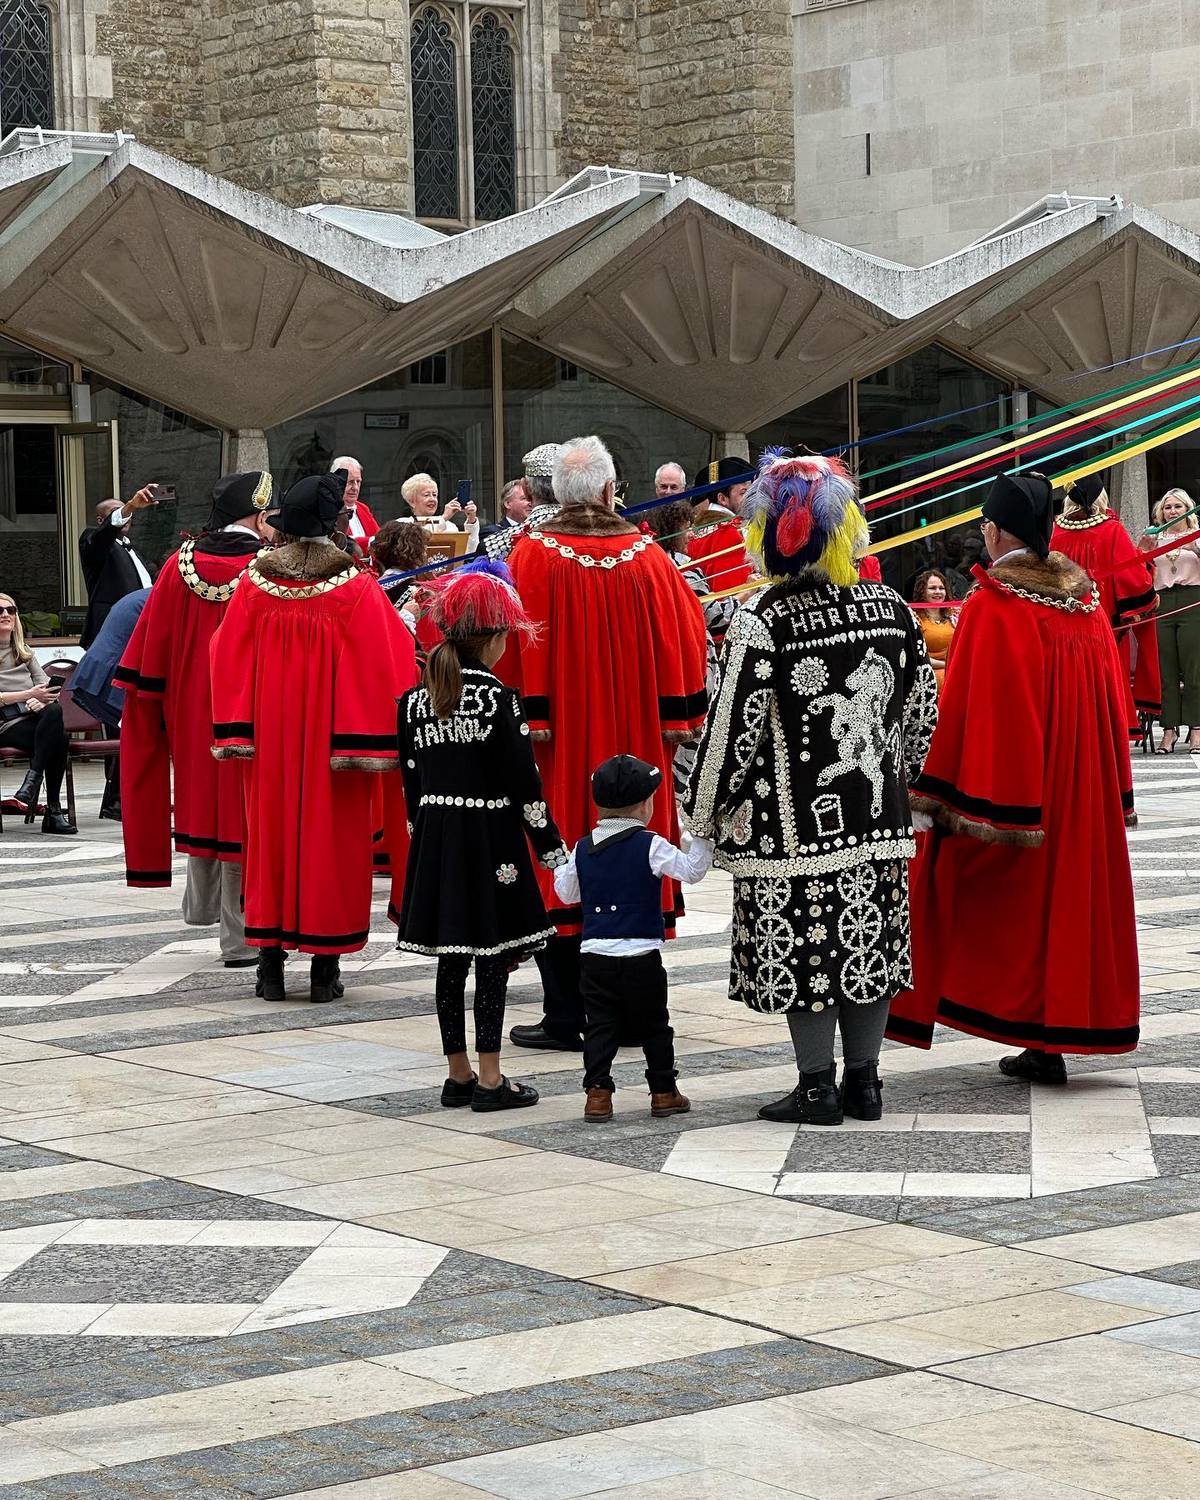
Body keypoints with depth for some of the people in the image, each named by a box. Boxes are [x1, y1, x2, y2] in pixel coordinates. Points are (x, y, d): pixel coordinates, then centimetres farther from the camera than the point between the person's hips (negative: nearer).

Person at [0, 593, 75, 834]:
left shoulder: (24, 651, 27)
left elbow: (45, 685, 16)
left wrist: (40, 700, -9)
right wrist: (29, 694, -22)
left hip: (34, 716, 5)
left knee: (55, 711, -34)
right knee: (57, 740, -34)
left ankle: (32, 779, -33)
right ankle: (53, 810, -33)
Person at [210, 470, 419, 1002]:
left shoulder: (254, 582, -2)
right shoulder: (355, 585, -10)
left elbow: (228, 660, 1)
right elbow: (381, 665, -11)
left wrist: (236, 734, 6)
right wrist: (371, 739, -5)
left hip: (270, 738, 3)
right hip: (333, 733, -2)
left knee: (271, 832, 10)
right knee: (330, 837, 4)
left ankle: (271, 962, 10)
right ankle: (324, 967, 6)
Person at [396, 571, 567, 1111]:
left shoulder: (415, 700, 4)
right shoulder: (499, 698, -12)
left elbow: (412, 779, 9)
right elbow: (524, 781, -11)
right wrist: (552, 847, -3)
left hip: (435, 838, 5)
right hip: (490, 839, -5)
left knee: (450, 960, 11)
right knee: (493, 959, 0)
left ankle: (458, 1075, 17)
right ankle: (490, 1080, 1)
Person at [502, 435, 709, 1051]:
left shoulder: (533, 556, -8)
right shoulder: (647, 557, -1)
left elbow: (518, 653, -10)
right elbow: (683, 643, 3)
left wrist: (530, 719, -4)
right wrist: (677, 719, 9)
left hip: (559, 745, -2)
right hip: (634, 741, 3)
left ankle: (567, 1017, 0)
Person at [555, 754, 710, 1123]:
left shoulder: (583, 849, 4)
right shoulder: (650, 846, -9)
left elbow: (566, 892, 15)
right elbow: (691, 870, -12)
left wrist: (559, 863, 32)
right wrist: (701, 839, -1)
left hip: (594, 954, 3)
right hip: (641, 956, -3)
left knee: (600, 1026, 6)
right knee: (654, 1026, 9)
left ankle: (597, 1093, -2)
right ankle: (663, 1092, 15)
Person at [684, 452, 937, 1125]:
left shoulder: (763, 621, -14)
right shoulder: (891, 607, 1)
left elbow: (734, 724, -14)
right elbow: (924, 707, 9)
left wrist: (705, 813, -2)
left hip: (795, 825, -5)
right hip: (878, 816, 5)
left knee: (805, 950, 4)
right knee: (870, 940, 13)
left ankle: (817, 1088, 10)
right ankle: (864, 1082, 20)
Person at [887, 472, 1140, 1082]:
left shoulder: (989, 608, -14)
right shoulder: (1088, 603, 4)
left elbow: (960, 708, -14)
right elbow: (1112, 702, 10)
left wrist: (933, 796, -8)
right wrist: (1116, 793, 17)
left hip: (1003, 783, -5)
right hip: (1081, 792, 5)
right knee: (1064, 892, 11)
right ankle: (1050, 1041, 12)